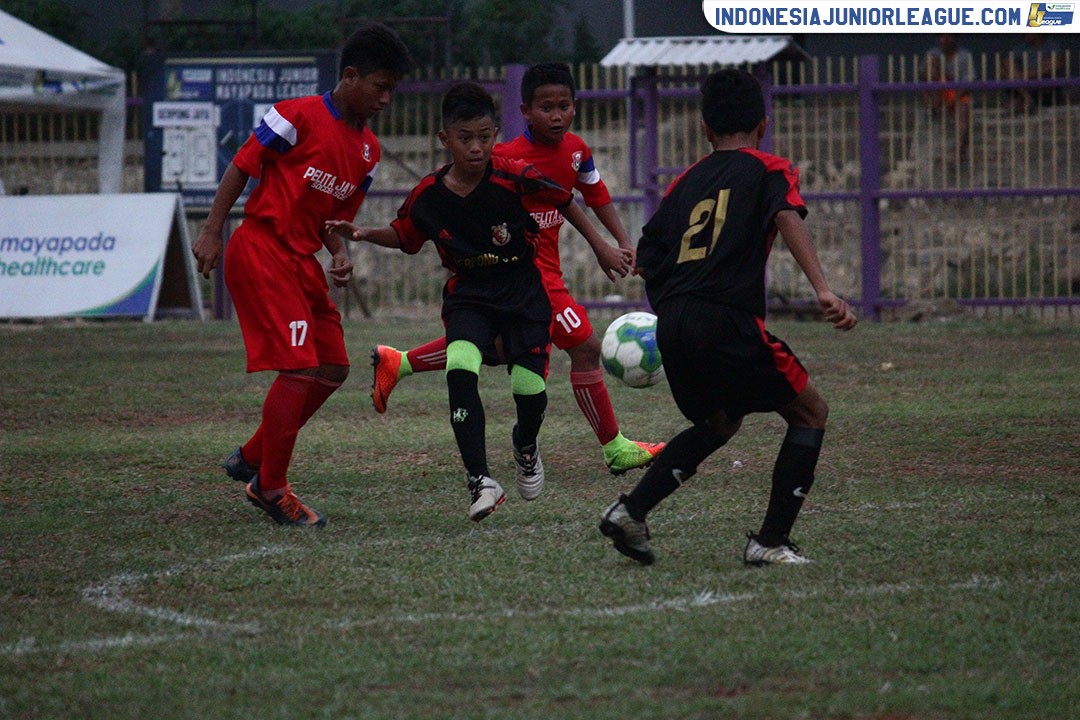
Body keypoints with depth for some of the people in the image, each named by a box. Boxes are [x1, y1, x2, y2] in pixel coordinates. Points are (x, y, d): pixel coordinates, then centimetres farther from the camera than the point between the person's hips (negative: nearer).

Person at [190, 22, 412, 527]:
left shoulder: (368, 149, 11)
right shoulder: (299, 117, -12)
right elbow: (241, 168, -7)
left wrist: (340, 254, -3)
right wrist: (211, 235, -10)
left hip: (302, 260, 9)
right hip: (260, 252, -9)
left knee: (333, 368, 8)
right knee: (299, 368, -14)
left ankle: (251, 460, 22)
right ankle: (270, 490, -3)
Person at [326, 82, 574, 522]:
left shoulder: (514, 178, -18)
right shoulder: (428, 196, -10)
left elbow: (566, 202, -3)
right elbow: (404, 236, 9)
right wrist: (363, 235, -8)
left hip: (523, 291, -1)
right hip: (468, 294, 1)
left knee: (530, 387, -11)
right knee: (460, 368, -26)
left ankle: (525, 445, 28)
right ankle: (480, 480, -21)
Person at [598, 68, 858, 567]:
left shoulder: (685, 182, 21)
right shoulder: (769, 170, 8)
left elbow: (646, 259, 18)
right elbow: (788, 217, -13)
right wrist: (823, 291, -23)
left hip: (672, 325, 6)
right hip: (727, 321, -6)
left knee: (720, 422, 28)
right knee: (810, 413, 11)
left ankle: (630, 510, 14)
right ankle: (771, 542, 3)